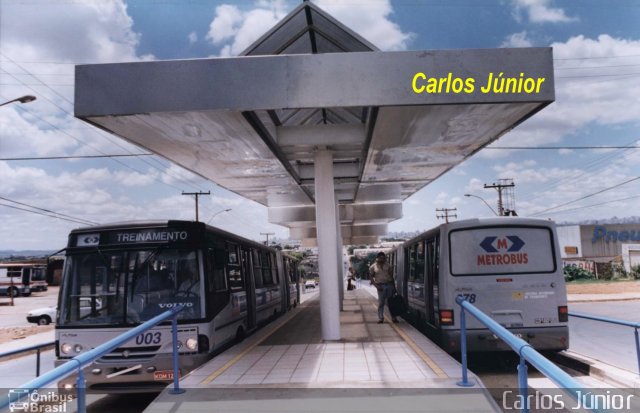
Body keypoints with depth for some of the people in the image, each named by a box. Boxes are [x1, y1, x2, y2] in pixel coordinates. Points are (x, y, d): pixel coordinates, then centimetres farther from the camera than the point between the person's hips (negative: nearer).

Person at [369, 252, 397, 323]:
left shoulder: (387, 265, 9)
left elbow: (391, 276, 11)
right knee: (381, 303, -2)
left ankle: (394, 317, 12)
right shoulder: (373, 267, 1)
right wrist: (376, 285, -12)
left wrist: (394, 286, 7)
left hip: (389, 284, 3)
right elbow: (371, 277, 0)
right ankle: (380, 318, 7)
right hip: (381, 286, -2)